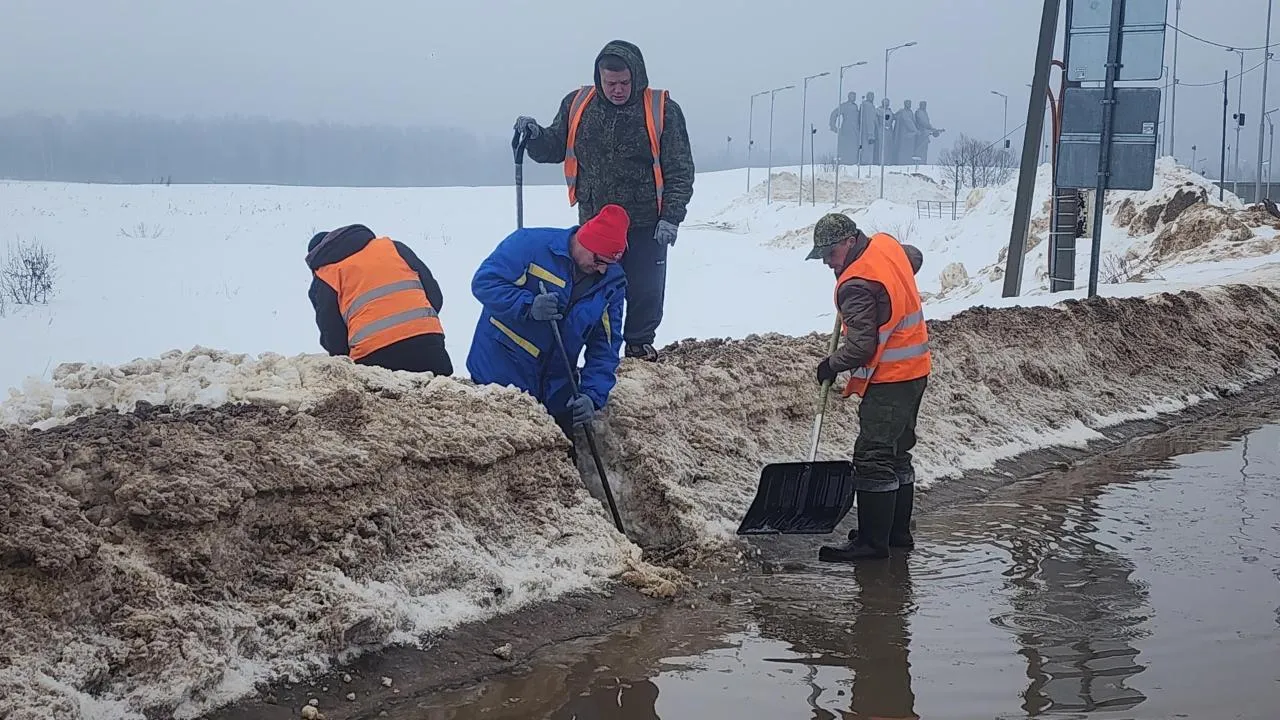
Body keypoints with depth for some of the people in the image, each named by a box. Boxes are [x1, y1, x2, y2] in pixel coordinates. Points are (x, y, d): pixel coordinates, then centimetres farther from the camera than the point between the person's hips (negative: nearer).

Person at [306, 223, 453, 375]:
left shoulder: (322, 282, 12)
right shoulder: (392, 245, 21)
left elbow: (334, 340, 7)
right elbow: (435, 296, 17)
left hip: (373, 356, -2)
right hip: (427, 346, 2)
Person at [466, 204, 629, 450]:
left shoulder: (612, 284, -2)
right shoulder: (530, 244, -16)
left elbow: (605, 347, -4)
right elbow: (484, 282, -18)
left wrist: (592, 395, -18)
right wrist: (528, 306, -32)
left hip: (556, 391, 5)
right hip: (498, 379, -4)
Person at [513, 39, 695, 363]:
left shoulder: (662, 111, -8)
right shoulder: (577, 105, 0)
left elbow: (680, 170, -6)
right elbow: (553, 149, 13)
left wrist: (672, 216, -14)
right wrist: (534, 136, -9)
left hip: (646, 225, -2)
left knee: (645, 289, 7)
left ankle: (640, 343, 27)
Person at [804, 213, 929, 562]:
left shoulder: (857, 285, -22)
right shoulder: (887, 244, 6)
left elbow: (861, 346, -22)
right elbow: (915, 258, 30)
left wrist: (832, 365, -5)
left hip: (888, 381, -10)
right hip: (915, 371, 10)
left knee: (873, 460, -7)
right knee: (897, 454, 17)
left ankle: (872, 541, -4)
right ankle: (898, 531, 25)